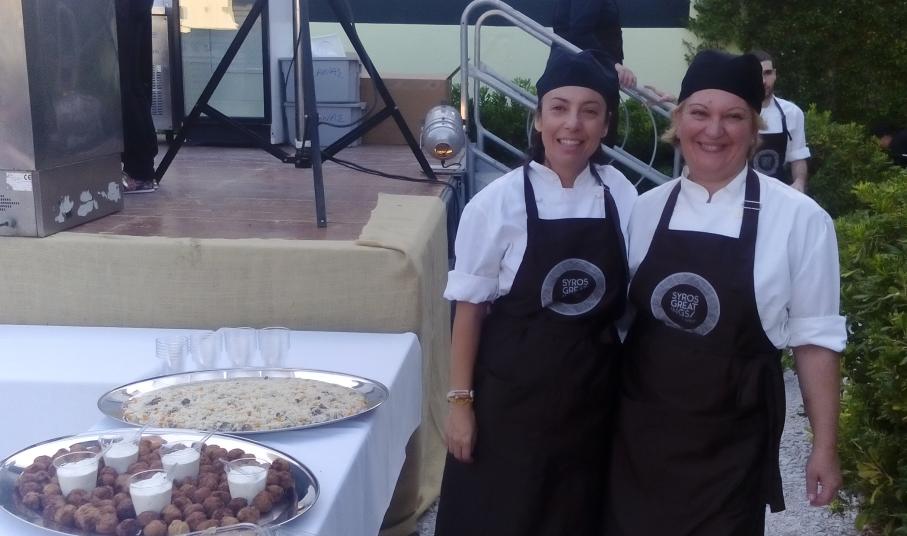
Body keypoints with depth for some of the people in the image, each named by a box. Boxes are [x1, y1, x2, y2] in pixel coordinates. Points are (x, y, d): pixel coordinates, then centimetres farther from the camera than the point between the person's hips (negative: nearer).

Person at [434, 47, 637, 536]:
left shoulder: (621, 196, -2)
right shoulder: (499, 202, -12)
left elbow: (626, 296, 8)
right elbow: (470, 308, -7)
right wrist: (460, 400, -8)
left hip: (591, 395, 3)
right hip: (511, 393, -3)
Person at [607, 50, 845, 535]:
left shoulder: (799, 219, -9)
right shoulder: (646, 208, 1)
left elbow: (814, 337, -5)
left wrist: (824, 445, -2)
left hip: (732, 442, -3)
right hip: (640, 429, 3)